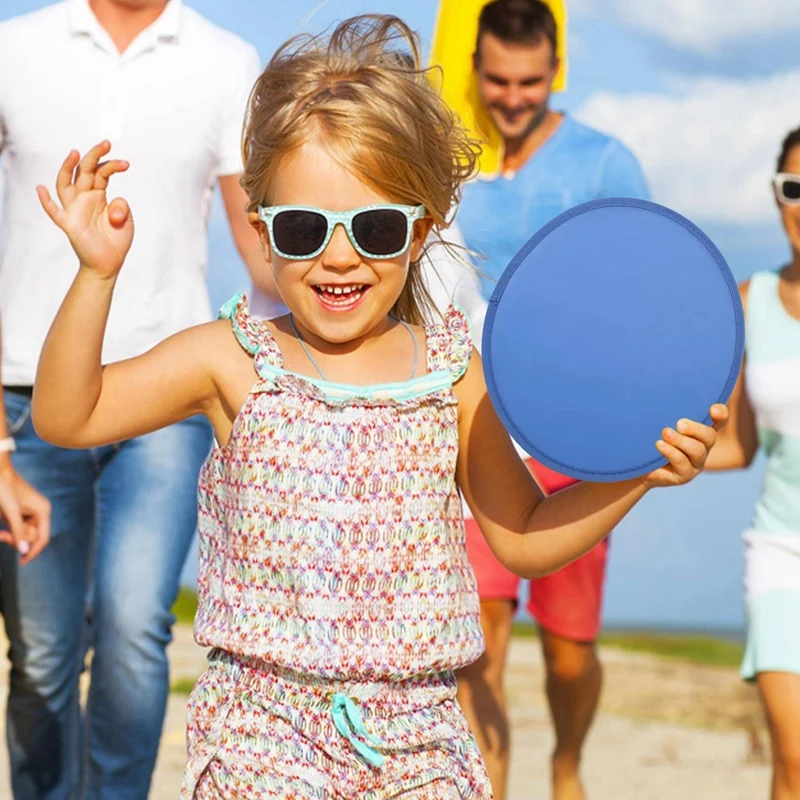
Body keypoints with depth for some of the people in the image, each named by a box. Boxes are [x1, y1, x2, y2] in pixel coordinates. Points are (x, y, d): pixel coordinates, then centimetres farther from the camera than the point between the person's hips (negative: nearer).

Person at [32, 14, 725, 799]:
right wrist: (97, 274, -13)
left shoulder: (454, 375, 4)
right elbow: (66, 416, -3)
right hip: (265, 723, -2)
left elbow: (524, 537, 12)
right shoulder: (232, 362, 0)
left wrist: (635, 474, -2)